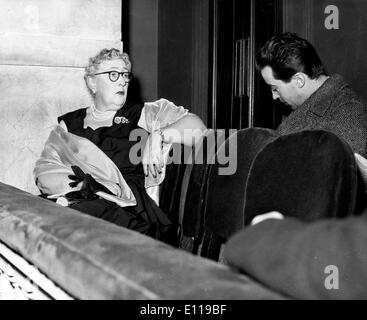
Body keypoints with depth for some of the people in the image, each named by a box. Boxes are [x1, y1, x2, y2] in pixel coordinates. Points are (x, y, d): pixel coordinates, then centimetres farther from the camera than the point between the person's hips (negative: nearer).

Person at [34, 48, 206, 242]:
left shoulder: (144, 115, 16)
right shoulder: (69, 123, 20)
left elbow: (196, 127, 7)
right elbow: (44, 170, 9)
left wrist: (158, 135, -10)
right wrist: (81, 184, -10)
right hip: (74, 201, 2)